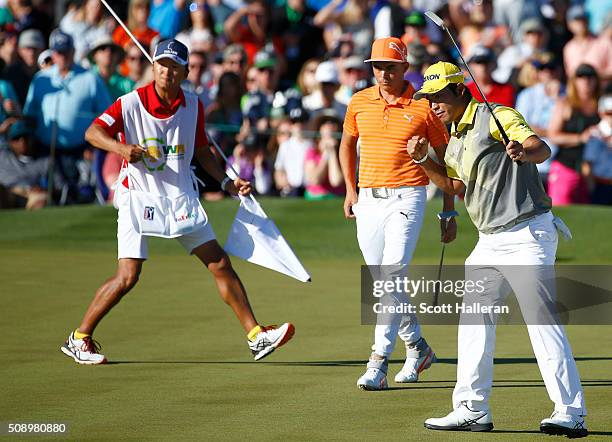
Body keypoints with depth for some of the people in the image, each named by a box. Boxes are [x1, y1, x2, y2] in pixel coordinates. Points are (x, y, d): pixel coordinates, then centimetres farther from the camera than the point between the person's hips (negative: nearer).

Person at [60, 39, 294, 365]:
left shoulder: (193, 106, 3)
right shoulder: (132, 103, -10)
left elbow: (202, 151, 16)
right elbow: (93, 132, -16)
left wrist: (227, 183, 7)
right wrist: (121, 148, -33)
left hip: (181, 199, 5)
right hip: (139, 197, -5)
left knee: (221, 264, 2)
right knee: (127, 277, -12)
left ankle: (256, 337, 8)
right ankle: (79, 339, 3)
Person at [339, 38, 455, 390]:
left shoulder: (424, 107, -4)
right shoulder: (359, 102, 6)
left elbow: (445, 159, 3)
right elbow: (348, 142, 24)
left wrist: (449, 213, 2)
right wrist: (350, 190, 15)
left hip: (406, 199, -5)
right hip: (368, 200, 5)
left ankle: (379, 363, -17)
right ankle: (418, 348, 30)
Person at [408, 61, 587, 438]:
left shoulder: (497, 118, -11)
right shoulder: (455, 138, 17)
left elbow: (542, 149, -25)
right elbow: (457, 187, 24)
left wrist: (522, 152, -48)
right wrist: (423, 160, 10)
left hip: (527, 234, -9)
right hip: (490, 241, 9)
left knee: (543, 322, -12)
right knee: (473, 321, 10)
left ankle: (571, 413, -12)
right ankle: (472, 410, 17)